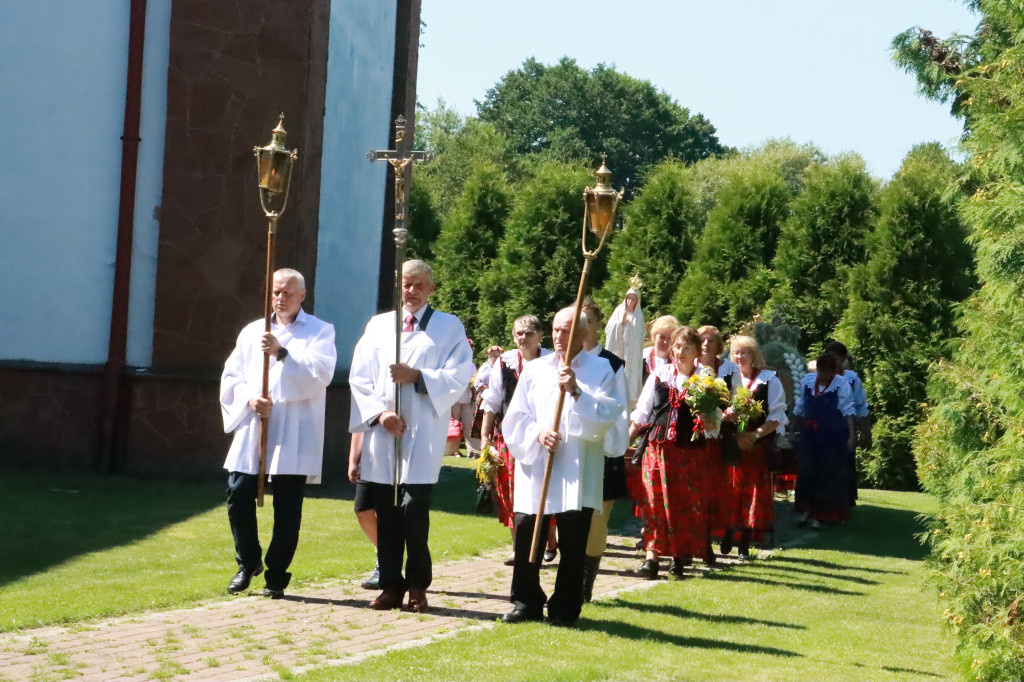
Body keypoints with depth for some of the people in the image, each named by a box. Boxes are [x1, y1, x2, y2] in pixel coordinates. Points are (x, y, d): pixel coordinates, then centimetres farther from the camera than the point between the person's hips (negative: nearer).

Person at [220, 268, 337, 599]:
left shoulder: (320, 332, 5)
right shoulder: (252, 332, 17)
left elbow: (321, 373, -11)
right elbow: (231, 376, 14)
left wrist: (282, 353, -22)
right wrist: (249, 398, -6)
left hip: (294, 437, -3)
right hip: (252, 430, 3)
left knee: (287, 507, -2)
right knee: (239, 494, -3)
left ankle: (276, 576, 10)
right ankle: (248, 562, 19)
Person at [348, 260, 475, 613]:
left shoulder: (449, 327, 8)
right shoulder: (378, 325, 15)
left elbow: (460, 375, -2)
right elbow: (360, 377, 9)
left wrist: (417, 376, -13)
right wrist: (379, 412, -6)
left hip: (423, 434, -3)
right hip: (382, 434, 3)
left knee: (413, 509, -10)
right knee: (386, 512, 2)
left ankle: (417, 586, 3)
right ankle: (391, 584, 11)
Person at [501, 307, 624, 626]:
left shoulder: (600, 369, 4)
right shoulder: (534, 370, 11)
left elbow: (608, 415, -9)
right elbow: (515, 418, 8)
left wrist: (577, 392, -19)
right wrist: (537, 433, -10)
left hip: (578, 471, -2)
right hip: (535, 468, 2)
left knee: (573, 542, -1)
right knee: (526, 534, 0)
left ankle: (565, 608, 10)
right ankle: (527, 602, 14)